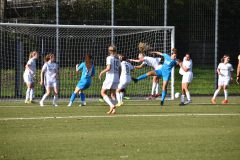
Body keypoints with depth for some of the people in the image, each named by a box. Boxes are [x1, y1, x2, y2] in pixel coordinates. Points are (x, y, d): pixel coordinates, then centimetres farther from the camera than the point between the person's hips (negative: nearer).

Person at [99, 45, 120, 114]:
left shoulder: (109, 58, -9)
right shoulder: (117, 59, 11)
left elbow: (108, 68, -19)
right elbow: (119, 70, 12)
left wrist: (102, 72, -6)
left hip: (109, 78, -7)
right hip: (116, 78, 7)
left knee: (103, 93, 1)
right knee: (112, 94, 11)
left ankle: (112, 105, -16)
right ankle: (113, 109, 0)